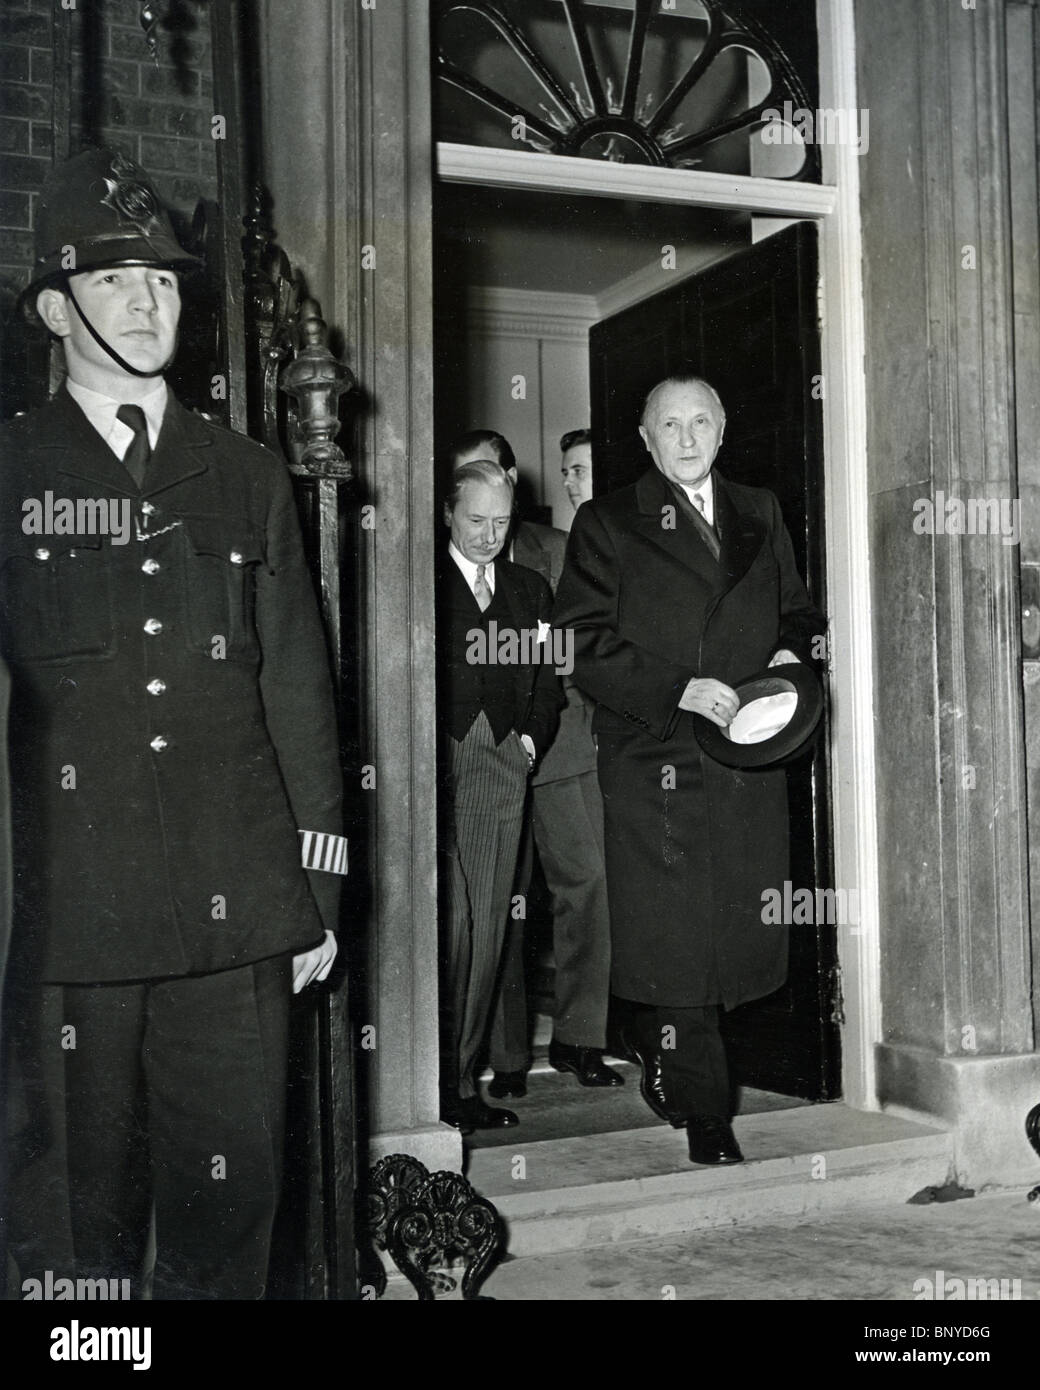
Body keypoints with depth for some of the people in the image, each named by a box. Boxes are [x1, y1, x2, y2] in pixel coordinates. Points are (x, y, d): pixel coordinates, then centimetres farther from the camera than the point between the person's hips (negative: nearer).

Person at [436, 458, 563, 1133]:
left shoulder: (530, 589, 21)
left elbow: (547, 678, 19)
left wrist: (531, 738, 4)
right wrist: (435, 745, -8)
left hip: (503, 774, 5)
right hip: (435, 771, -5)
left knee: (487, 932, 4)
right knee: (446, 928, -11)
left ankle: (464, 1077, 12)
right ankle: (435, 1085, -4)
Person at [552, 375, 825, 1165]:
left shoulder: (761, 516, 17)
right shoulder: (607, 525, 3)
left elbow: (798, 608, 24)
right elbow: (585, 645, -5)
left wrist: (791, 650, 1)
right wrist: (676, 691, -16)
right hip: (655, 760, -4)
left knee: (740, 927, 6)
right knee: (672, 929, -4)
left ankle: (659, 1049, 29)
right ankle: (703, 1110, 7)